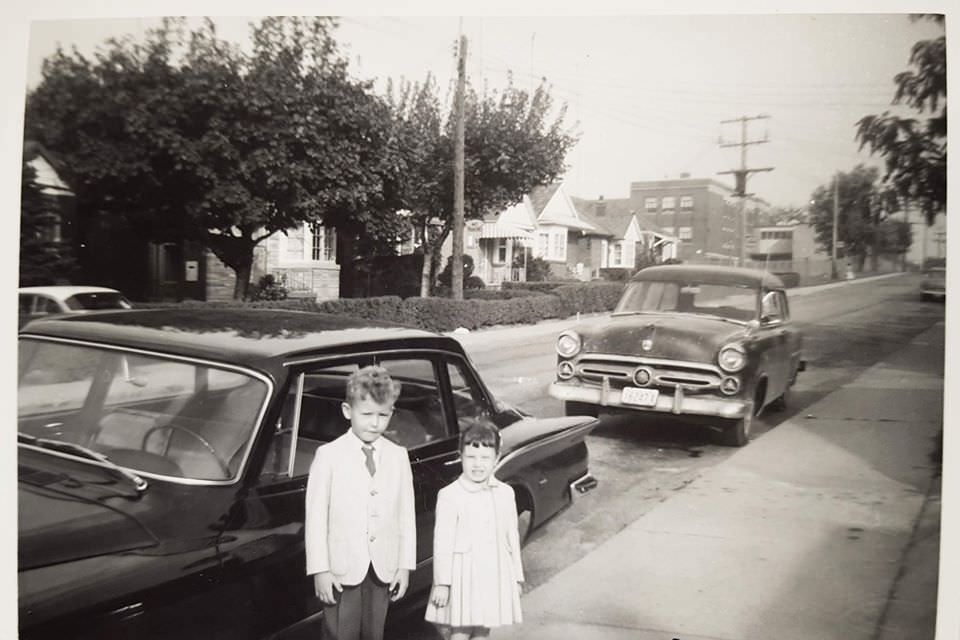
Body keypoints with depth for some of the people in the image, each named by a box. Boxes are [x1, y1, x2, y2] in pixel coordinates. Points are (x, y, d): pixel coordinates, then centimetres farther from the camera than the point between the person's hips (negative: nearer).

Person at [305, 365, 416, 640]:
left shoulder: (398, 456, 4)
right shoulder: (328, 455, -5)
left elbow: (406, 513, 5)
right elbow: (315, 515, -6)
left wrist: (405, 565, 3)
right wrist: (319, 570, -9)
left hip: (383, 569, 3)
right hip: (341, 569, -3)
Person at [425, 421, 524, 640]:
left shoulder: (505, 493, 4)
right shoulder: (449, 496, -10)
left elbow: (512, 536, 11)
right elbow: (442, 542, -9)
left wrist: (516, 577, 14)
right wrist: (441, 583, -9)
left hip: (495, 576, 4)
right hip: (463, 575, -4)